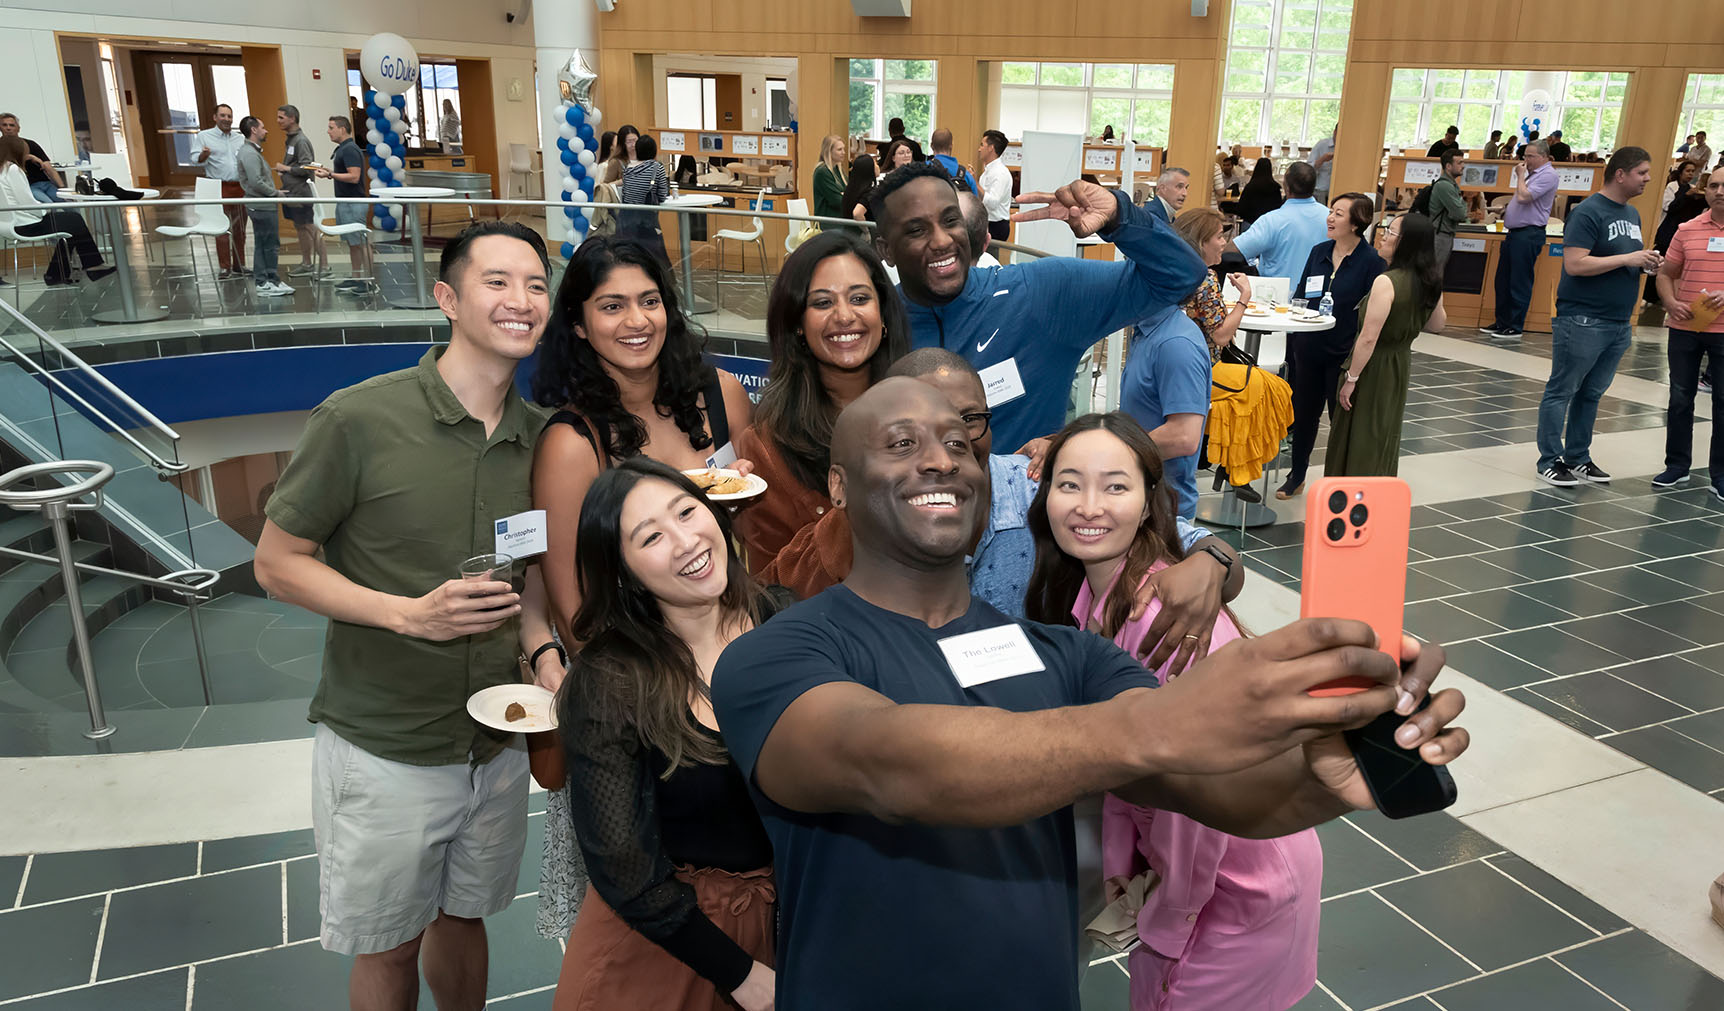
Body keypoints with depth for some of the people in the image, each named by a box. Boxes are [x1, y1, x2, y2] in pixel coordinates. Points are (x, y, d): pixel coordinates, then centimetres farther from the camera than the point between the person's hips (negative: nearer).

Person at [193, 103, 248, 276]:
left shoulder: (241, 138, 15)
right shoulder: (204, 136, 4)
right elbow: (196, 160, -3)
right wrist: (203, 155, -25)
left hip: (240, 188, 4)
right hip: (219, 189, -4)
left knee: (239, 229, 8)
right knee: (222, 229, -4)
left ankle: (239, 265, 16)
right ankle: (225, 267, 1)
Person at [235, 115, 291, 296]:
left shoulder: (253, 151, 16)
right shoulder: (249, 153, -17)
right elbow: (256, 182, -24)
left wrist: (275, 191, 12)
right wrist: (276, 193, -14)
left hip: (261, 206, 11)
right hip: (262, 207, -11)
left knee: (261, 244, 12)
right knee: (271, 245, -5)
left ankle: (262, 282, 17)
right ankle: (271, 282, 0)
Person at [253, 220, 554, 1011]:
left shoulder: (541, 435, -2)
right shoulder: (359, 419, -16)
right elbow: (277, 562, -9)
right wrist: (409, 614, -22)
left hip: (498, 744, 4)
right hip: (383, 749, -4)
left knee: (463, 917, 22)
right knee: (387, 947, 15)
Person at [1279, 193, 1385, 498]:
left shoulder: (1371, 261, -10)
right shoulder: (1319, 252, 6)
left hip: (1344, 354, -5)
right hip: (1309, 349, 5)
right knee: (1304, 413, 15)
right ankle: (1296, 476, 31)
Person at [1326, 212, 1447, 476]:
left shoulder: (1386, 282, -24)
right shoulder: (1431, 283, -1)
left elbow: (1368, 339, -24)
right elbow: (1438, 323, 17)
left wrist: (1350, 379, -18)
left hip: (1373, 367, -8)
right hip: (1401, 365, 8)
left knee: (1356, 439, 4)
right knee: (1384, 436, 19)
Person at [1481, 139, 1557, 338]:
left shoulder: (1548, 175, -11)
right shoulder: (1532, 174, 19)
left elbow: (1523, 197, -21)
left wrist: (1520, 175, -7)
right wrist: (1507, 209, 12)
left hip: (1529, 234, -10)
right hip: (1515, 232, 10)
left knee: (1519, 283, -6)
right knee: (1503, 280, 12)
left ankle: (1515, 326, -1)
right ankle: (1501, 322, 19)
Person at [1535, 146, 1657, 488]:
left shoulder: (1632, 214, 17)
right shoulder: (1588, 212, -11)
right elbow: (1575, 264, -20)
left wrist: (1646, 262, 5)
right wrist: (1627, 259, -20)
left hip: (1619, 324, 8)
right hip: (1582, 321, -8)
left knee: (1591, 393, 12)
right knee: (1562, 391, -1)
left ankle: (1578, 457, 20)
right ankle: (1550, 460, 4)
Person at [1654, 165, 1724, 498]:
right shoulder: (1688, 230, 5)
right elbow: (1666, 274, 10)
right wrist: (1672, 303, -9)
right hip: (1685, 327, 2)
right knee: (1680, 398, 9)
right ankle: (1677, 465, 21)